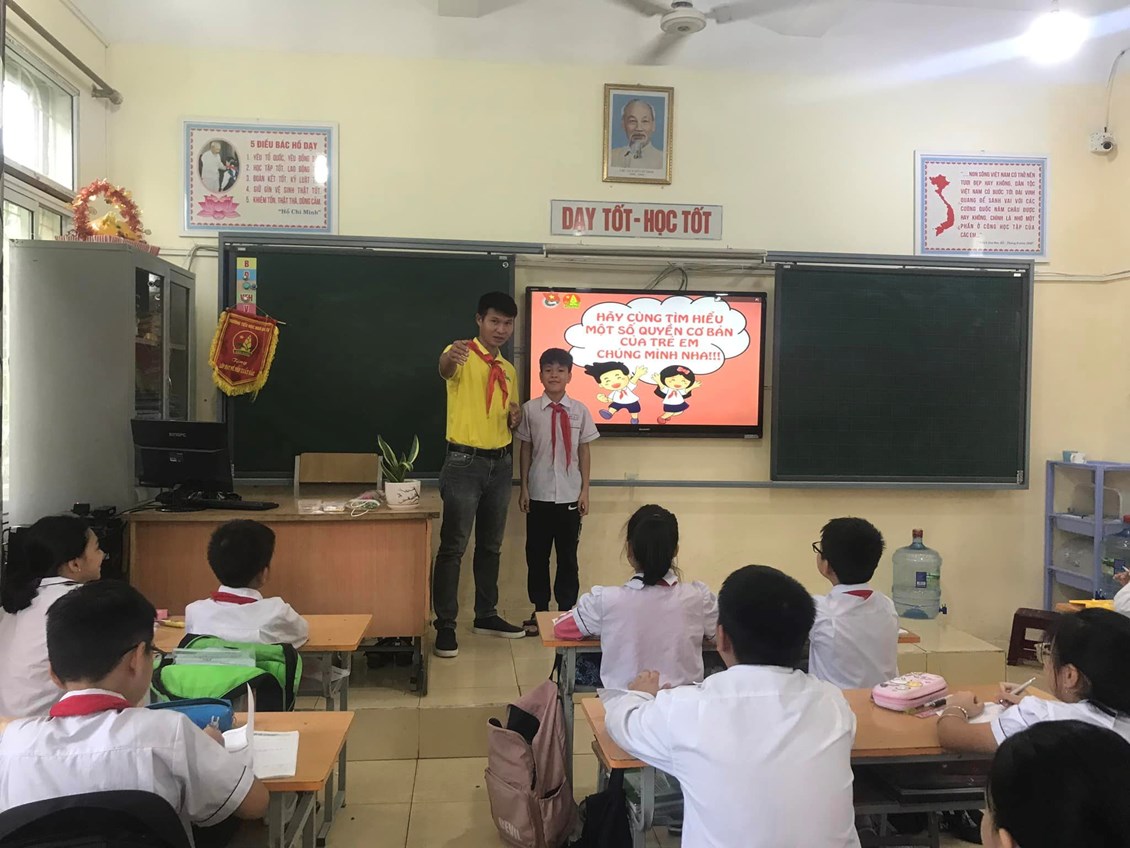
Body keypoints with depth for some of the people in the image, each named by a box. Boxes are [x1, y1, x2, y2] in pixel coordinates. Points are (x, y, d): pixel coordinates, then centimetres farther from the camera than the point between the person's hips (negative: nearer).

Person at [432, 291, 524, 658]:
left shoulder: (509, 370, 14)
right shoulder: (463, 355, -7)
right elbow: (445, 368, -33)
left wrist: (515, 417, 1)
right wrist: (450, 357, -57)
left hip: (501, 463, 7)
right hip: (464, 463, -7)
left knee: (491, 545, 15)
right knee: (453, 546, -3)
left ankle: (486, 615, 27)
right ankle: (445, 625, 5)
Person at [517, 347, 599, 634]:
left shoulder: (579, 411, 0)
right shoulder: (530, 409, -2)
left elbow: (584, 452, 4)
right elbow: (525, 450, 2)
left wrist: (585, 490, 2)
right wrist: (523, 488, 1)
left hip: (570, 496, 0)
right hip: (539, 495, 0)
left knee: (568, 556, 8)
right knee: (536, 555, 8)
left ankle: (567, 610, 20)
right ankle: (539, 610, 22)